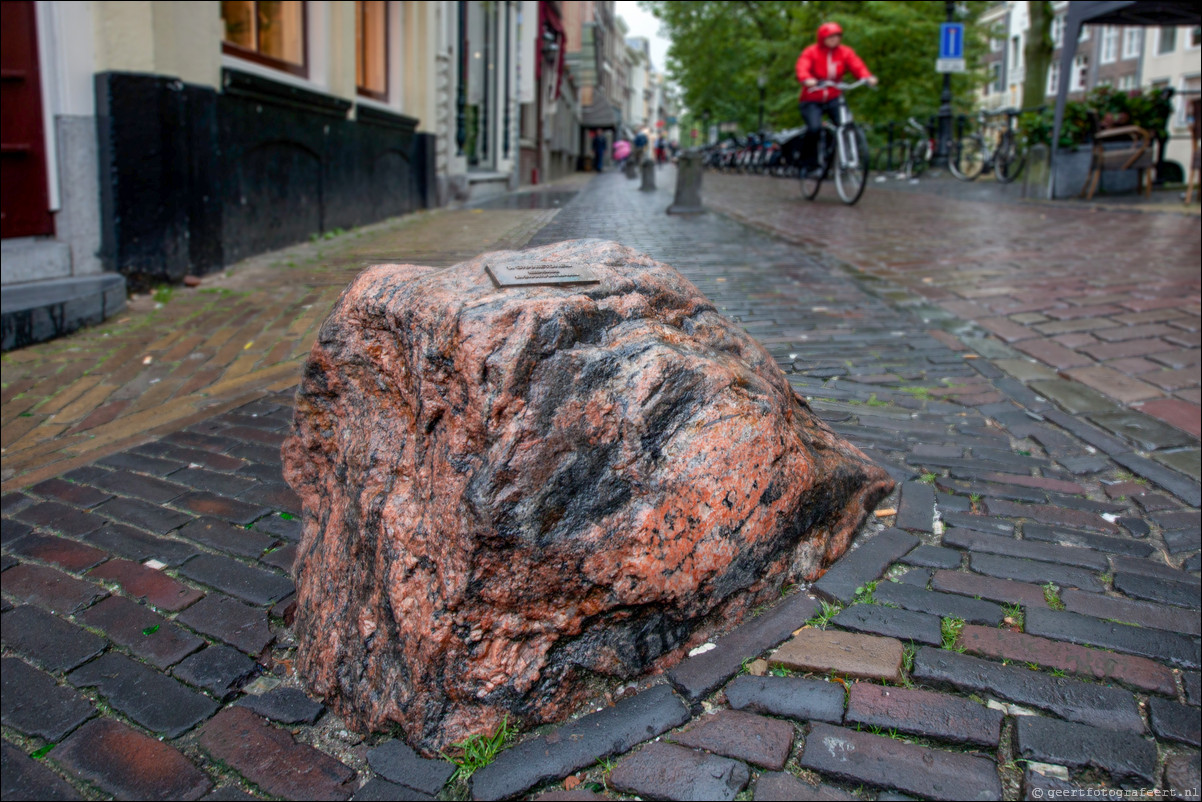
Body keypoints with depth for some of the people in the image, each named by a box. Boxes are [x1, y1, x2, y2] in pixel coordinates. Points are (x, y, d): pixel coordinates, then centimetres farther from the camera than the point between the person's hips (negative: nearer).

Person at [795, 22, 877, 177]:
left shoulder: (845, 52, 3)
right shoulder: (811, 52, -6)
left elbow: (857, 65, -12)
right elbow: (802, 68, -23)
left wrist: (868, 77, -33)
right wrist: (806, 80, -47)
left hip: (833, 98, 3)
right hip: (812, 100, -3)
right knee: (814, 128, -26)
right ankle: (809, 164, -7)